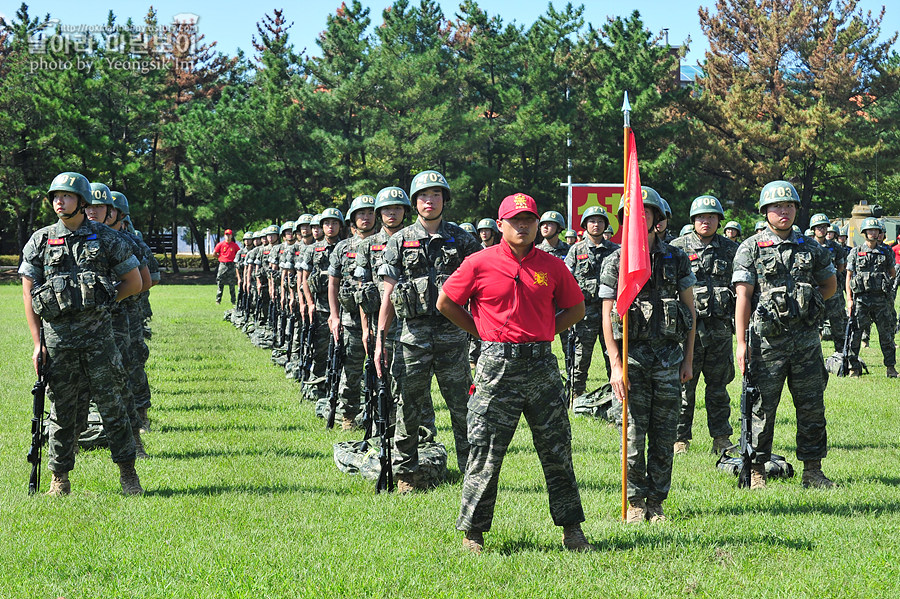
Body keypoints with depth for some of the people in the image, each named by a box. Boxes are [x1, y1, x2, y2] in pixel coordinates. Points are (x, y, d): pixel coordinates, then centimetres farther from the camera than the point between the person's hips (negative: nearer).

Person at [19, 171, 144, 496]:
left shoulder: (105, 238, 3)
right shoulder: (40, 241, 5)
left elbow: (135, 282, 10)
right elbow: (28, 293, 4)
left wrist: (103, 302, 9)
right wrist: (37, 343, -1)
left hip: (97, 334, -1)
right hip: (57, 336, 1)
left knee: (111, 404, -1)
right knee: (61, 410, 5)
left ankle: (128, 474, 9)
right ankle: (60, 479, 13)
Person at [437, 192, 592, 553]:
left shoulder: (552, 267, 7)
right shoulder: (480, 264, -1)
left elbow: (576, 308, 17)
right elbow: (446, 303, 6)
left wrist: (543, 333, 7)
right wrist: (483, 333, 4)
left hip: (541, 366, 3)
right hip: (498, 365, -3)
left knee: (557, 451, 7)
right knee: (485, 452, 0)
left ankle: (571, 529, 15)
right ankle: (472, 531, 10)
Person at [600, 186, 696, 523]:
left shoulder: (676, 260, 6)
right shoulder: (615, 262, 1)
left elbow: (690, 311, 10)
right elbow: (608, 318, 0)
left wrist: (688, 359, 5)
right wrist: (615, 365, -7)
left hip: (669, 359, 2)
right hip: (632, 357, -1)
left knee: (664, 436, 3)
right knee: (634, 435, -1)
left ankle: (657, 502, 13)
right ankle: (635, 502, 11)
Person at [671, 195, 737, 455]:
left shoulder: (731, 250, 8)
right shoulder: (678, 248, 1)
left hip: (720, 327, 2)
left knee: (718, 385, 8)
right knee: (684, 384, 1)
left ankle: (721, 438, 16)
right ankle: (680, 439, 9)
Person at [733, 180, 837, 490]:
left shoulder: (810, 248, 11)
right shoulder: (750, 248, -1)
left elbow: (830, 284, 24)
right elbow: (743, 296, -6)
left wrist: (807, 303, 8)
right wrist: (741, 342, -12)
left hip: (806, 339, 4)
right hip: (768, 339, -4)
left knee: (812, 406, 5)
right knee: (763, 407, 0)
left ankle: (812, 470, 14)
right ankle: (756, 472, 9)